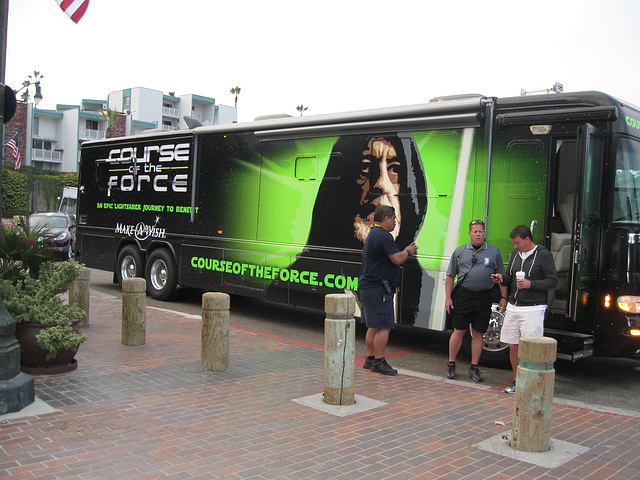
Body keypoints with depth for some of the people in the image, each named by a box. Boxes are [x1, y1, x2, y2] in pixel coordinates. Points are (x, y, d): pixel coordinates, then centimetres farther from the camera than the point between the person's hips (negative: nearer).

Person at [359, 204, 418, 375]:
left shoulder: (372, 234, 20)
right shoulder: (383, 235, -15)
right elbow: (397, 259, -19)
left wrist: (405, 252, 17)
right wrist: (408, 251, 0)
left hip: (367, 286, 11)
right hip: (378, 289, -11)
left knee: (373, 326, 15)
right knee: (384, 326, -7)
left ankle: (370, 359, 21)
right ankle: (379, 362, -3)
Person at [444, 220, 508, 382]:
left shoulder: (494, 252, 8)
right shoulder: (459, 251, 7)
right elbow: (450, 276, 8)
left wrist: (503, 297, 4)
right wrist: (448, 297, 2)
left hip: (484, 298, 1)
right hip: (463, 296, -1)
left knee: (478, 333, 6)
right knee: (459, 331, 1)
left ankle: (474, 368, 16)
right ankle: (451, 365, 13)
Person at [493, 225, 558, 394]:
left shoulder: (543, 255, -6)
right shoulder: (515, 254, 14)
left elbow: (553, 281, -9)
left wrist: (531, 284, -21)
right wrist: (502, 279, 0)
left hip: (533, 309, -6)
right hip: (513, 307, 6)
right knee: (513, 346, 8)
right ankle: (517, 381, 22)